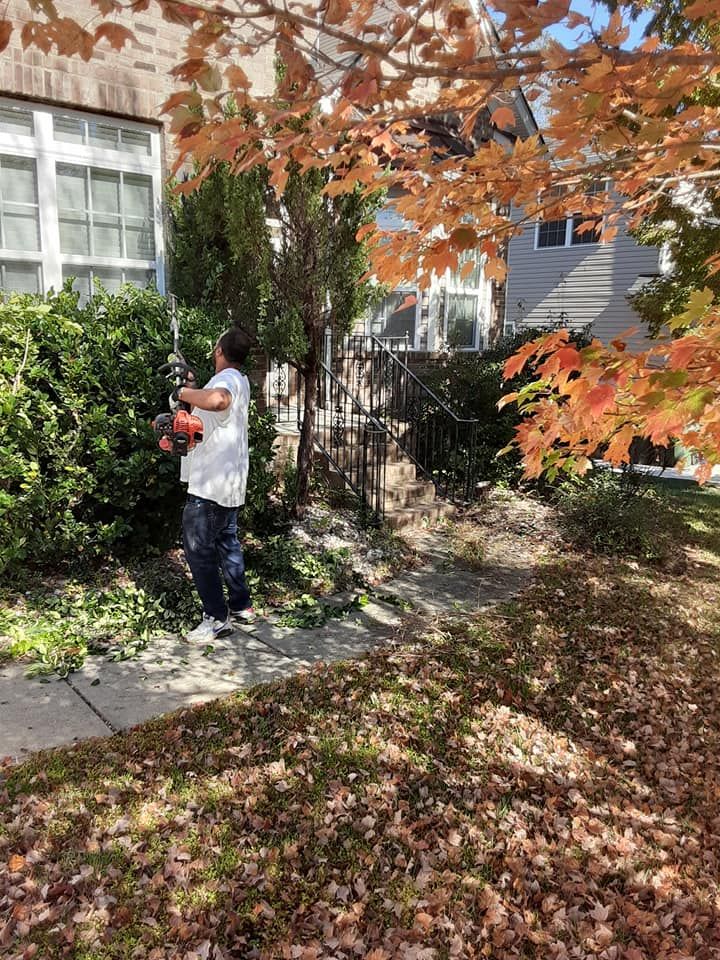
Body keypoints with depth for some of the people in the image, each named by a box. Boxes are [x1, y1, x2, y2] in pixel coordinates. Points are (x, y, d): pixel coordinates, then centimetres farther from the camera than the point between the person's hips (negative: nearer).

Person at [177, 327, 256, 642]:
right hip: (229, 482, 10)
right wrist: (191, 386, 15)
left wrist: (184, 393, -28)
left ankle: (217, 618, 4)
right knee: (227, 543, 18)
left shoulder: (226, 379, -17)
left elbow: (217, 400, -44)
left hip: (210, 483, -10)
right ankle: (241, 607, 26)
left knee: (198, 548, -2)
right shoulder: (238, 380, 15)